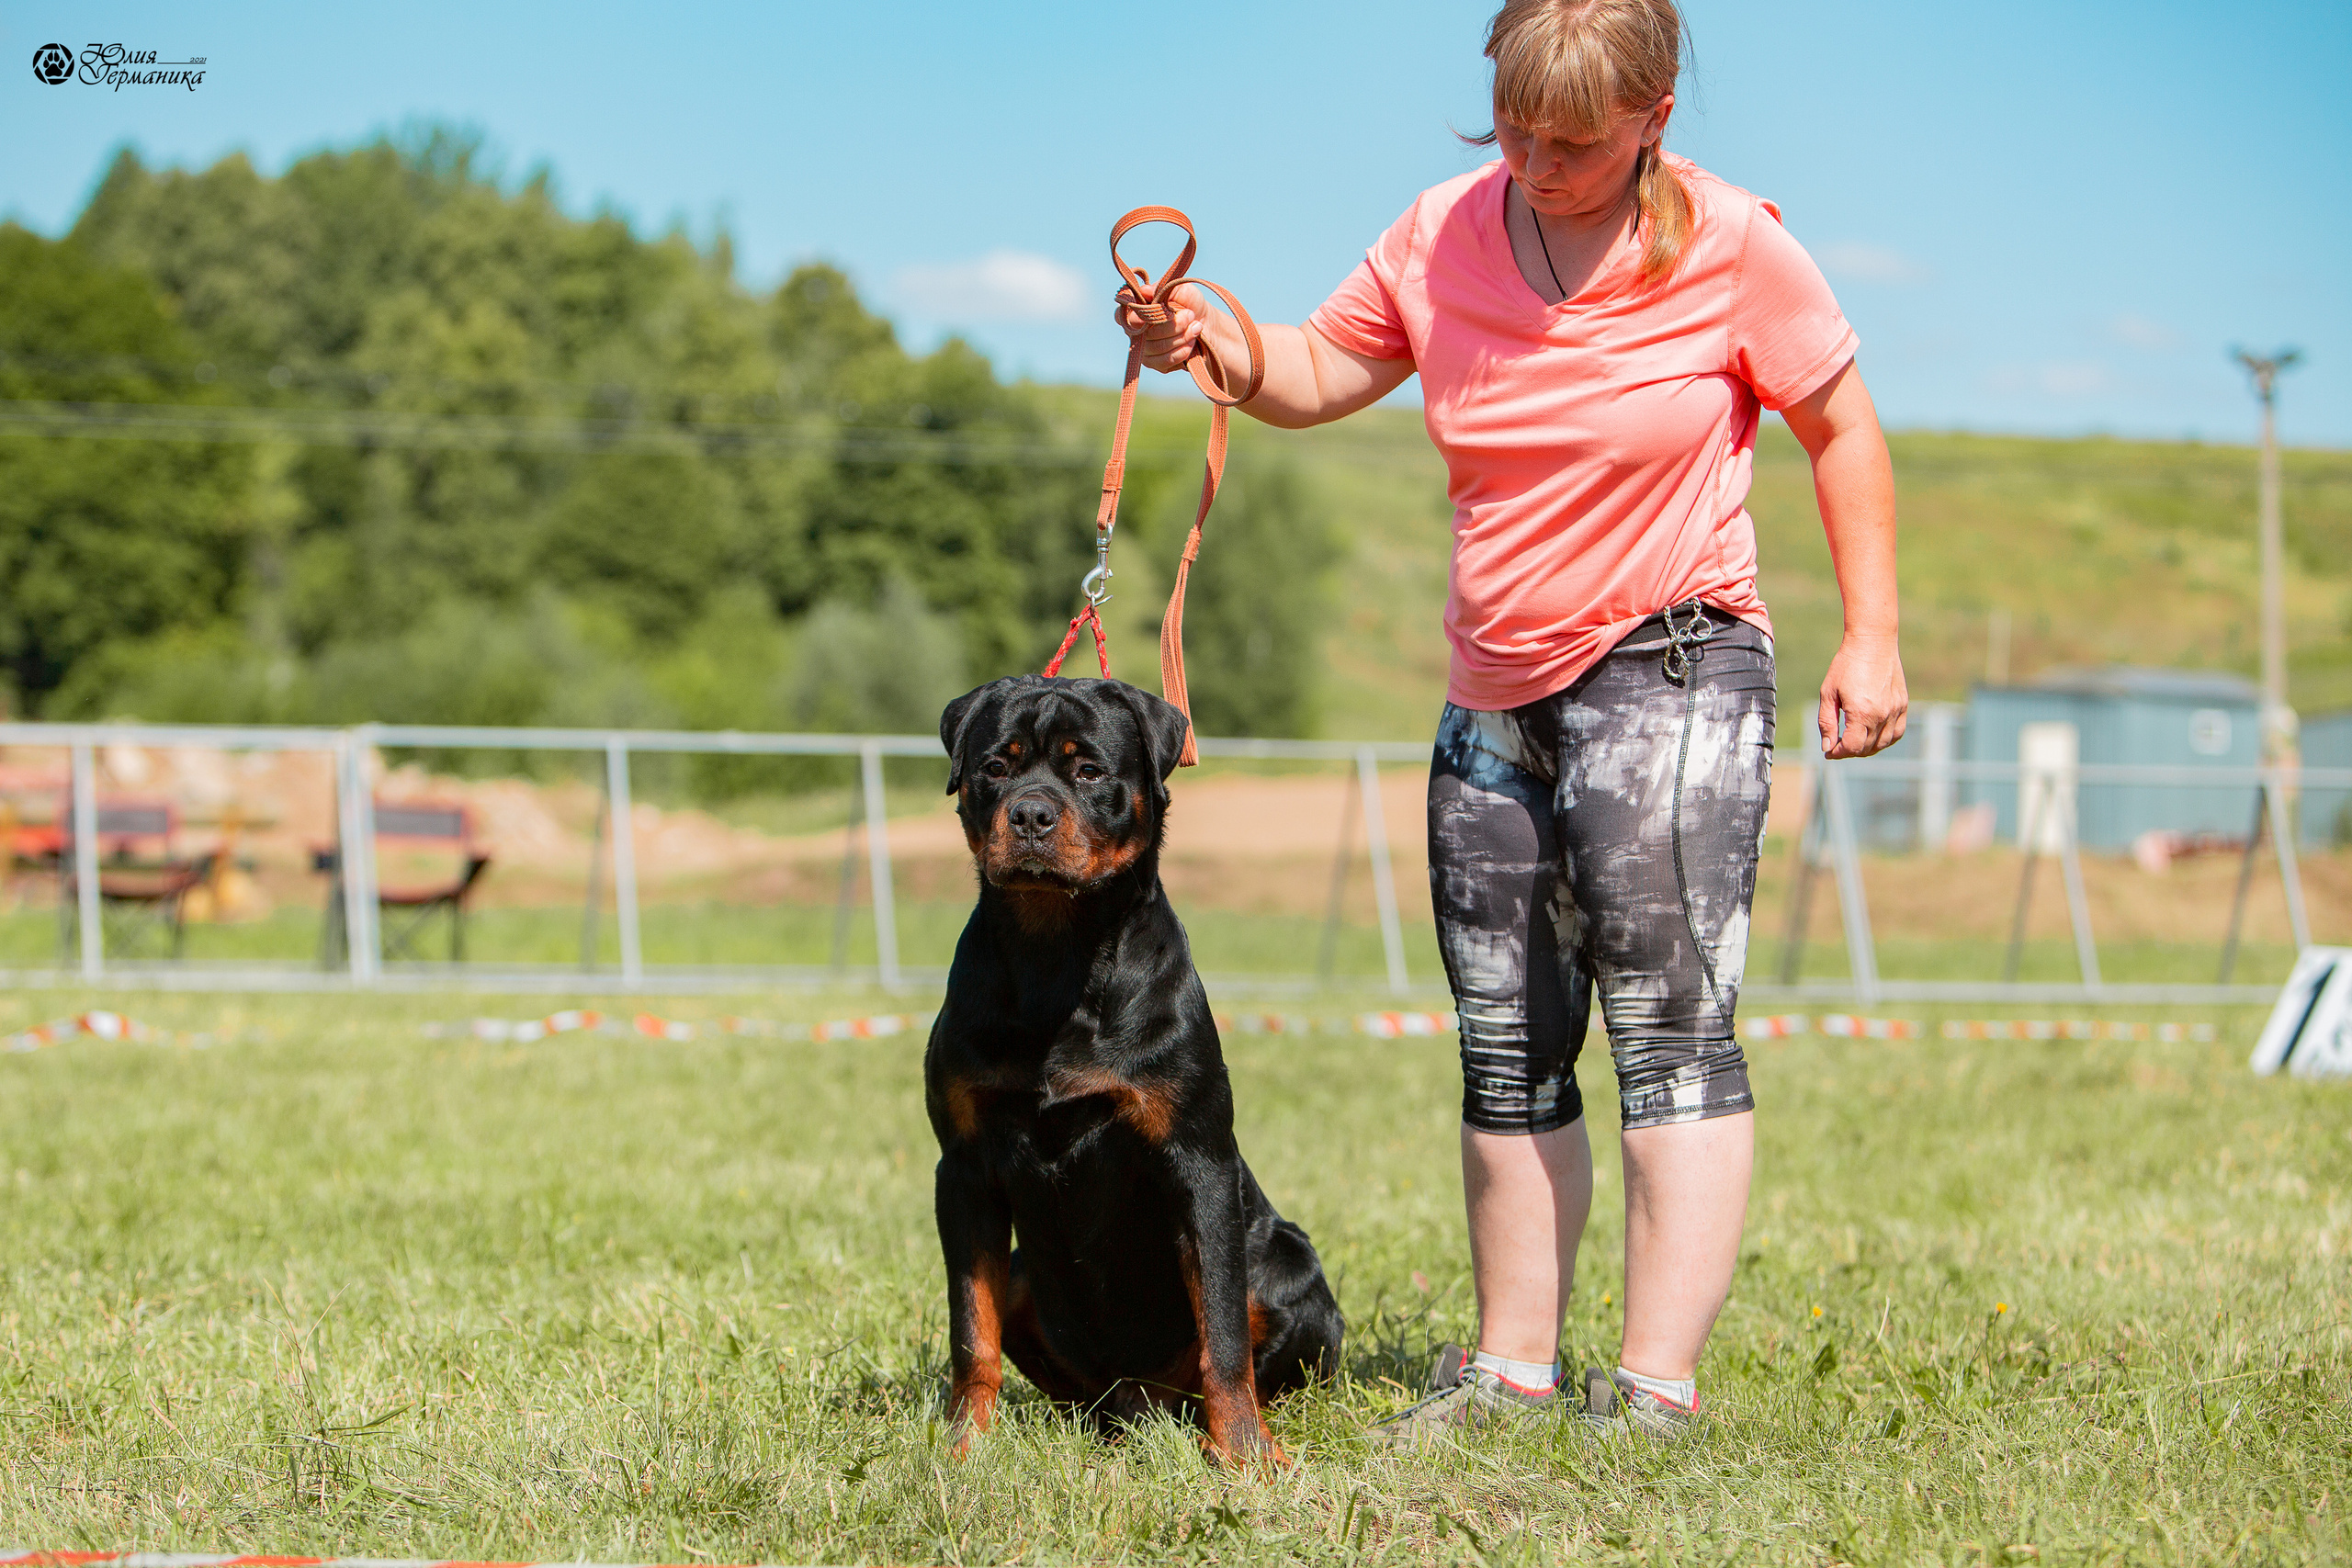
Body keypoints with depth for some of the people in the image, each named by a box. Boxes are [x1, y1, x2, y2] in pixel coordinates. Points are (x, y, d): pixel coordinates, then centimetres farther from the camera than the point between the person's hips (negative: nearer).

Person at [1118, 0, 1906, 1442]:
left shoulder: (1732, 248, -8)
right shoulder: (1442, 237, 3)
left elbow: (1842, 426, 1)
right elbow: (1323, 374, 13)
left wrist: (1873, 636, -4)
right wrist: (1215, 341, -8)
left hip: (1671, 670, -6)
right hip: (1496, 695, 6)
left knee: (1670, 1024, -15)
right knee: (1508, 1053, 9)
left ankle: (1656, 1391, -16)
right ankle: (1514, 1367, 18)